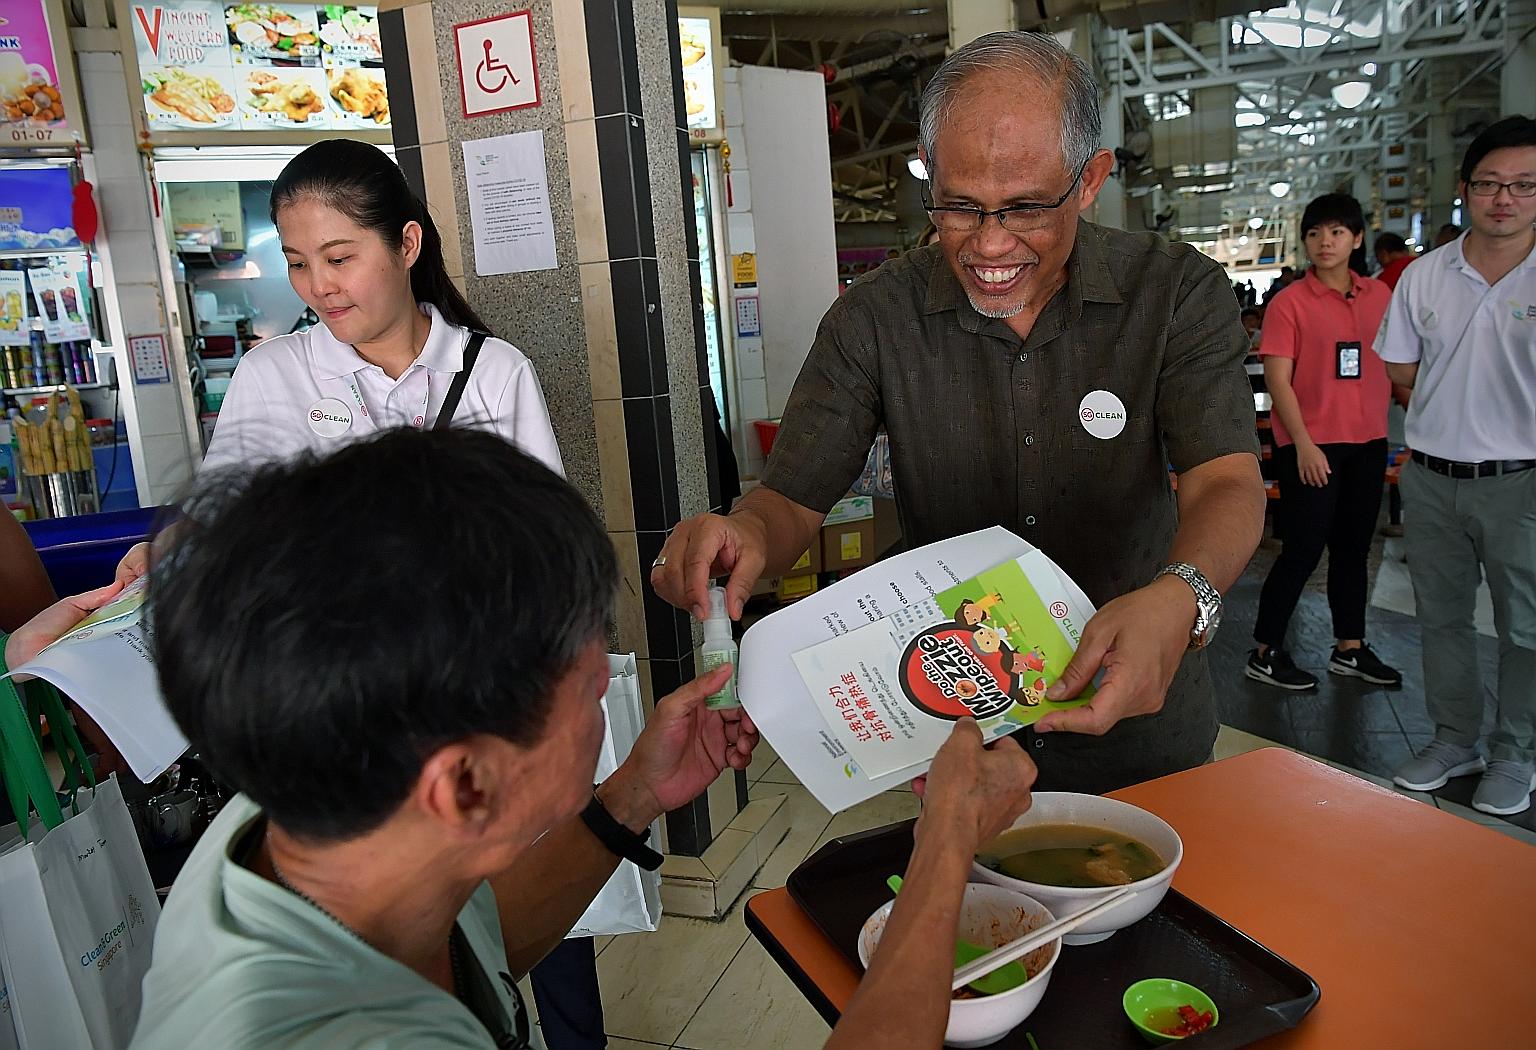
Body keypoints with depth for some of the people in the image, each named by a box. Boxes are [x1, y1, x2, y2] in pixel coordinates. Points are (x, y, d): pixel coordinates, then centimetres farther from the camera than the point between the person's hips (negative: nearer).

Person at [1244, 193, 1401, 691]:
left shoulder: (1379, 295, 8)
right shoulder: (1290, 302, -8)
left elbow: (1394, 364, 16)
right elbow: (1277, 379, -12)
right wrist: (1303, 444, -16)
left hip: (1368, 443, 6)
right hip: (1311, 445, -5)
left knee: (1353, 547, 14)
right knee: (1303, 551, -2)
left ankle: (1350, 649, 27)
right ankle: (1265, 654, 10)